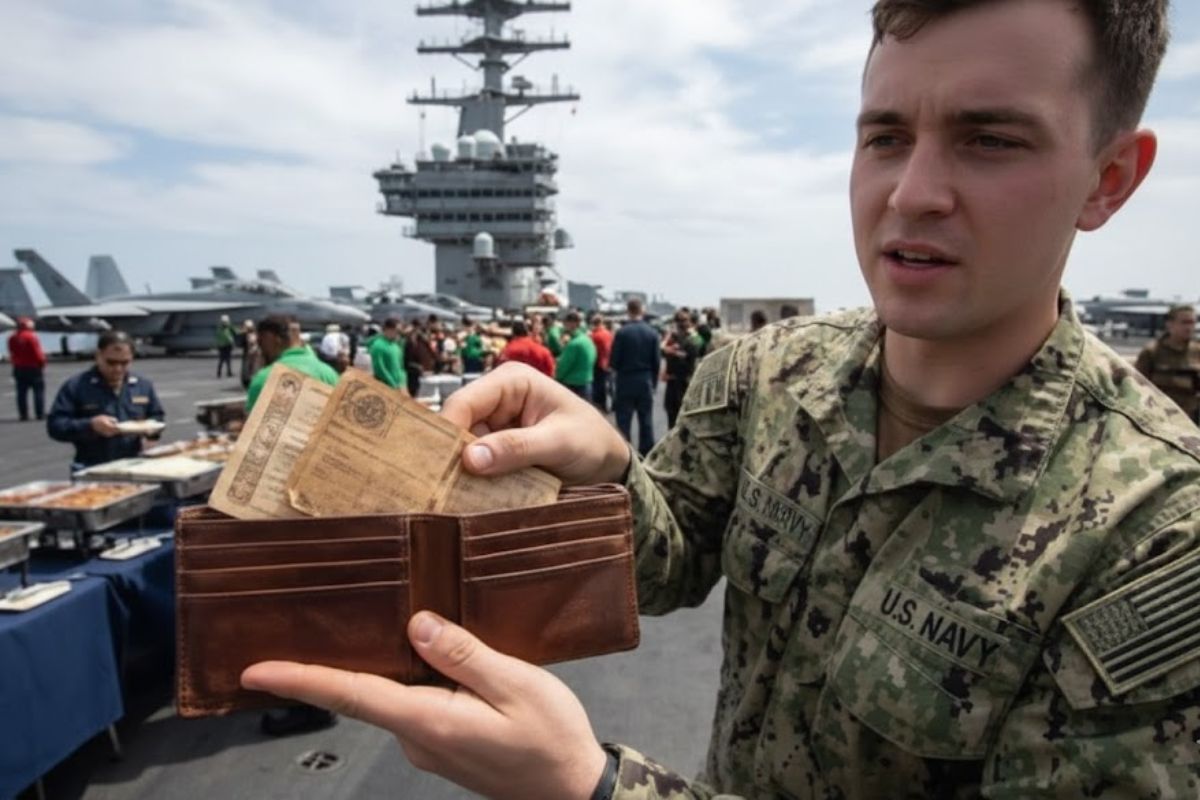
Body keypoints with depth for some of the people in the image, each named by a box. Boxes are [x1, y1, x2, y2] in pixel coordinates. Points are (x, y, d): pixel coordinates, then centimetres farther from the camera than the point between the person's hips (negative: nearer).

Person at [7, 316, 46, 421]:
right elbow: (37, 354, -15)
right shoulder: (31, 336, -15)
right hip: (33, 367, -6)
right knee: (39, 390, 1)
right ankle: (40, 414, -2)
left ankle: (23, 415, 8)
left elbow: (12, 353, 10)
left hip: (18, 368, 6)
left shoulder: (12, 338, 5)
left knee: (21, 393, 7)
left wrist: (16, 362, 18)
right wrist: (42, 363, -2)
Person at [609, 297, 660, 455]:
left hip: (625, 381, -3)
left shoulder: (622, 332, -12)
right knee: (646, 421, 11)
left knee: (624, 422, 4)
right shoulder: (652, 332, -3)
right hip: (646, 381, 3)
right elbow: (656, 361, 0)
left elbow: (613, 361, -10)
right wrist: (654, 382, 12)